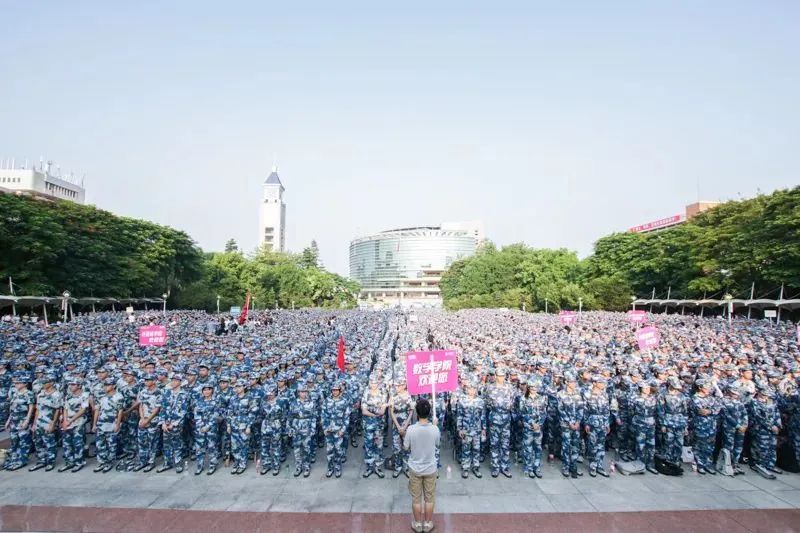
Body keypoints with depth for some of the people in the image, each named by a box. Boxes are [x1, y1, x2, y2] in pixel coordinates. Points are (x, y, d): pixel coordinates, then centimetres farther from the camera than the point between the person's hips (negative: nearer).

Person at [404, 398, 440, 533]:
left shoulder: (411, 429, -22)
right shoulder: (435, 429, -18)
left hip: (415, 469, -1)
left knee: (416, 498, 17)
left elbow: (406, 447, -8)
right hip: (430, 469, 1)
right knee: (429, 498, 18)